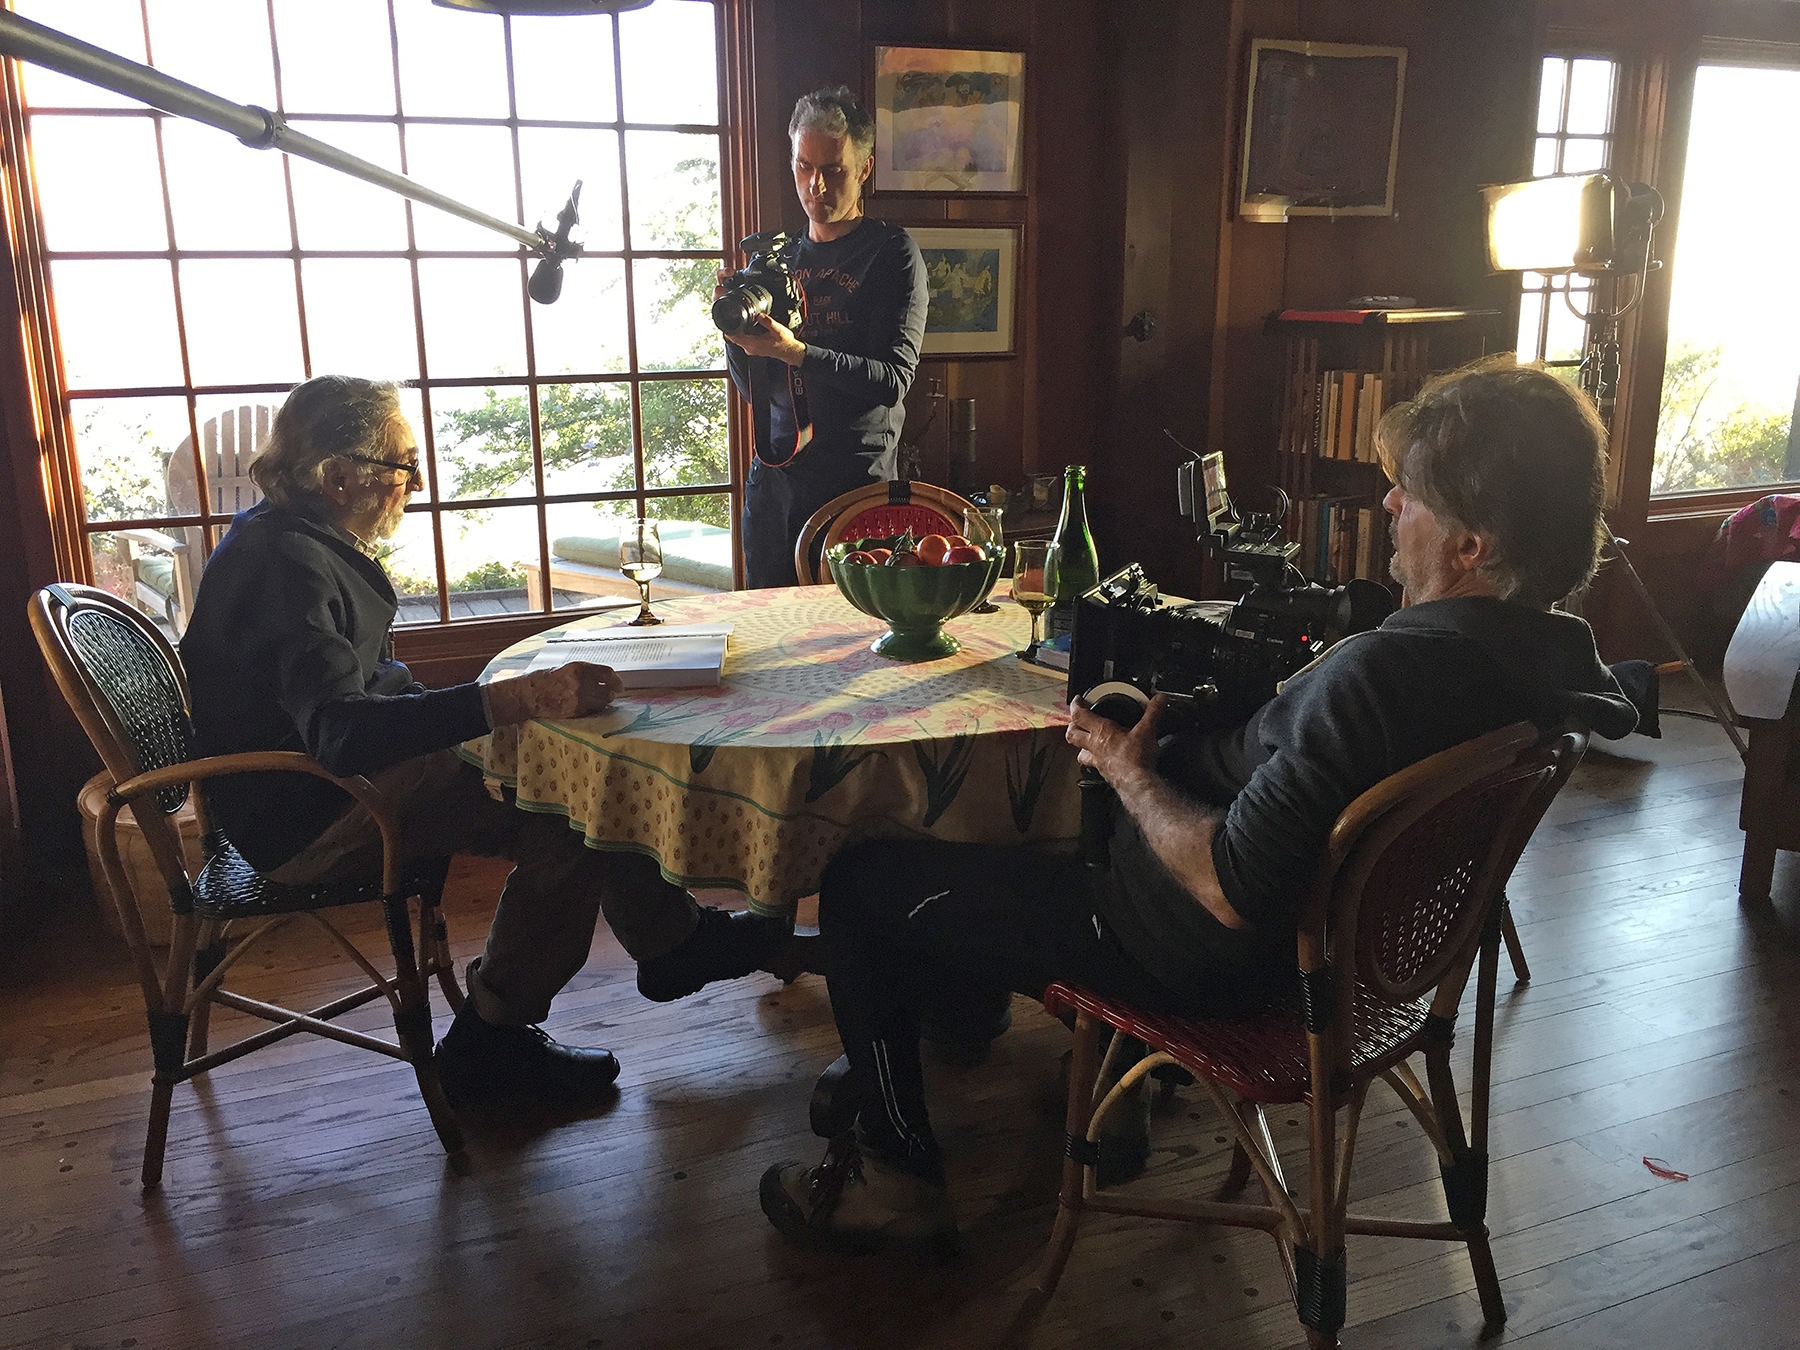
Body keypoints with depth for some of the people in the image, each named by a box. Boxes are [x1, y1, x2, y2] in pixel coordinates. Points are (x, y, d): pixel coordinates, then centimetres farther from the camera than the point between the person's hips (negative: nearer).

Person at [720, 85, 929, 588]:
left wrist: (796, 352, -23)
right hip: (774, 476, 5)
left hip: (859, 482, -5)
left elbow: (893, 380, -14)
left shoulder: (893, 253, -4)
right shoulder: (779, 256, 13)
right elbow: (755, 388, 15)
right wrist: (734, 331, -4)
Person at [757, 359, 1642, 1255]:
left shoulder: (1384, 672, -35)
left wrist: (1131, 774, -16)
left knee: (859, 879, 2)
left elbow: (1232, 893, -32)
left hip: (1209, 960, -10)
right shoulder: (1545, 645, -6)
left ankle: (896, 1173, 17)